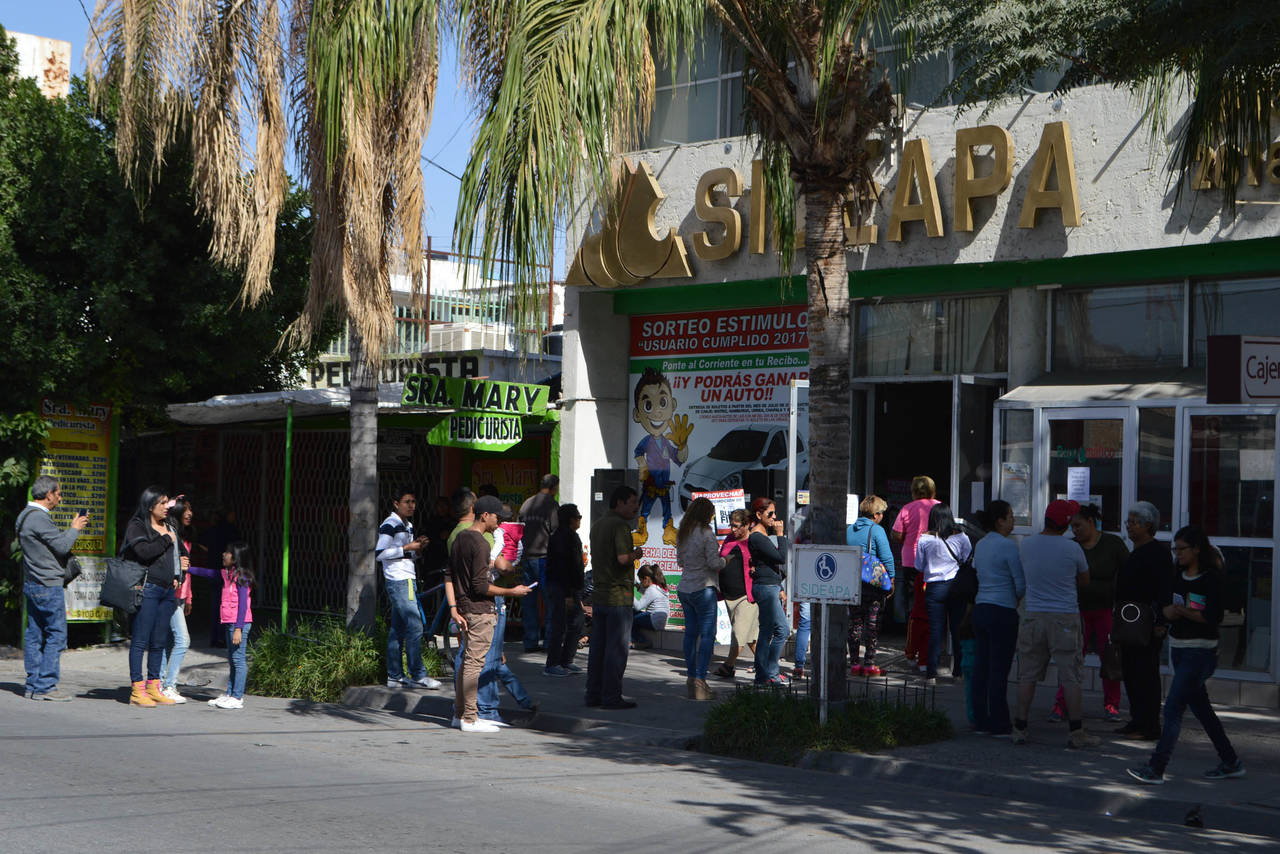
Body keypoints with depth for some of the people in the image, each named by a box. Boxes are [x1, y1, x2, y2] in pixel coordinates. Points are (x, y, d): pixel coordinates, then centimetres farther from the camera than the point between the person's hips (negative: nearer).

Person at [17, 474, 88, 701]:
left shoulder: (24, 516, 15)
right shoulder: (40, 518, -16)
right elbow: (62, 546, -16)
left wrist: (71, 530, 14)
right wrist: (74, 529, 0)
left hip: (31, 585, 10)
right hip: (47, 585, -10)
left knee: (34, 635, 10)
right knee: (56, 635, -5)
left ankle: (33, 685, 13)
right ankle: (45, 686, -6)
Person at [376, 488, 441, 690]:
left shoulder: (408, 525, 19)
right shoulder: (390, 525, -9)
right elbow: (380, 554, -17)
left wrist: (418, 548, 6)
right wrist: (407, 548, -15)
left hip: (407, 580, 10)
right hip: (398, 581, -10)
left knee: (398, 629, 10)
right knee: (414, 627, -12)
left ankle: (394, 676, 12)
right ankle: (418, 675, -9)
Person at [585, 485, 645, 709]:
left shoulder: (597, 524, 14)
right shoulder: (620, 525, -14)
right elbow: (623, 558, -25)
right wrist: (636, 554, -5)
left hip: (598, 594, 8)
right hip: (618, 595, -8)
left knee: (598, 647, 12)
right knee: (616, 648, -3)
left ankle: (593, 693, 16)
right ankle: (611, 696, -1)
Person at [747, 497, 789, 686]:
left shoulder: (764, 535, 16)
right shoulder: (757, 537, -15)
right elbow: (781, 557, -21)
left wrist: (779, 589, 22)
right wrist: (780, 534, -12)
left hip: (771, 586, 10)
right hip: (766, 587, -10)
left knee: (766, 632, 10)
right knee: (781, 630, -9)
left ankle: (762, 674, 13)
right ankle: (770, 674, -6)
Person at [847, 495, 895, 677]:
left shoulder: (849, 530, 8)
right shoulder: (877, 530, -9)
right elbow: (887, 558, -11)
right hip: (873, 585, -5)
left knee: (854, 623, 10)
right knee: (873, 625, 1)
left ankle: (855, 663, 11)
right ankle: (869, 664, 0)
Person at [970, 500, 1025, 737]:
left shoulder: (980, 545, 12)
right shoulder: (1008, 545, -12)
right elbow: (1021, 583, -13)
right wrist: (1018, 599, 8)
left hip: (980, 608, 8)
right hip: (1003, 611, -8)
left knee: (980, 666, 10)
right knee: (999, 669, -3)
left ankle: (981, 721, 14)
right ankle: (999, 724, 1)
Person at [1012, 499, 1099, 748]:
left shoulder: (1026, 545, 0)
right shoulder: (1072, 549, -9)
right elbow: (1084, 581, 6)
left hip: (1033, 616, 3)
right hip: (1065, 618, -3)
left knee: (1027, 675, 9)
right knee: (1070, 677, 2)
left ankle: (1020, 728, 11)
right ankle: (1076, 732, 4)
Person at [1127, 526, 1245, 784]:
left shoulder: (1212, 579, -10)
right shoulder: (1174, 577, 10)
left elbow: (1214, 617, -18)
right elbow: (1166, 609, 2)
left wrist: (1182, 612, -15)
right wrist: (1172, 612, -19)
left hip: (1201, 651, -8)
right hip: (1178, 648, 8)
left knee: (1173, 708, -11)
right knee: (1200, 708, 14)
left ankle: (1156, 769, -11)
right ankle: (1231, 762, 26)